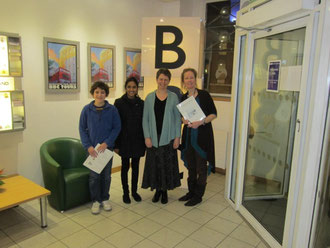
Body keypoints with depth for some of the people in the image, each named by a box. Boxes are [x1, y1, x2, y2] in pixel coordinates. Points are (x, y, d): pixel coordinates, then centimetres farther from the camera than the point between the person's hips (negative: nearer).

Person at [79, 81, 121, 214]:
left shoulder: (112, 109, -4)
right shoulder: (87, 109, -2)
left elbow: (117, 127, -4)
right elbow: (82, 128, 0)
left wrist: (106, 143, -14)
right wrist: (88, 146, -11)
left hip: (107, 147, 0)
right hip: (92, 147, 0)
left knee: (106, 175, 12)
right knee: (94, 175, 7)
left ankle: (105, 199, 30)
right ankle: (95, 200, 24)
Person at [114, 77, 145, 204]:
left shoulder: (141, 103, 3)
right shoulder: (119, 103, -5)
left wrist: (145, 141, 2)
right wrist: (116, 144, -10)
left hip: (138, 141, 3)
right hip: (125, 141, -2)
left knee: (135, 166, 13)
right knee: (125, 166, 8)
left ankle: (134, 191, 29)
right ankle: (125, 193, 24)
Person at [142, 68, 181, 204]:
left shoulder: (173, 97, 1)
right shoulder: (150, 97, 3)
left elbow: (178, 118, 1)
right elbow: (145, 119, 3)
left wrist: (177, 137, -5)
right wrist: (147, 136, -5)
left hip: (168, 137, -1)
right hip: (153, 137, 1)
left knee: (167, 164, 6)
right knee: (154, 164, 7)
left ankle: (165, 190, 24)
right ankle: (157, 189, 26)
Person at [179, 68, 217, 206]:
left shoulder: (204, 95, -6)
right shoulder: (183, 98, 8)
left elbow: (214, 114, -6)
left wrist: (201, 122, -19)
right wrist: (184, 120, -6)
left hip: (202, 135, -5)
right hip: (188, 136, 5)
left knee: (201, 167, 3)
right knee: (191, 165, 14)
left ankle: (198, 195, 17)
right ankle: (191, 192, 29)